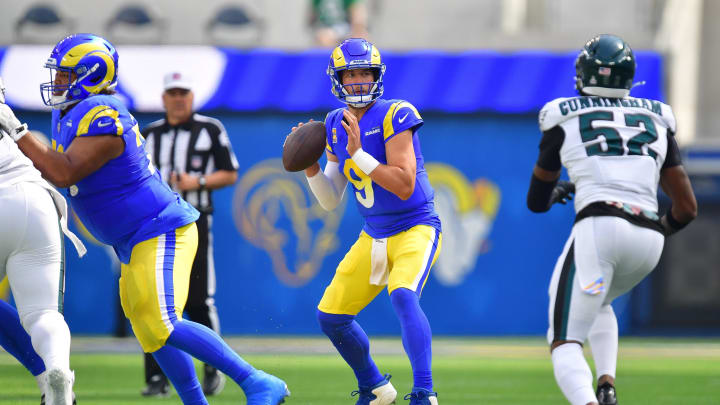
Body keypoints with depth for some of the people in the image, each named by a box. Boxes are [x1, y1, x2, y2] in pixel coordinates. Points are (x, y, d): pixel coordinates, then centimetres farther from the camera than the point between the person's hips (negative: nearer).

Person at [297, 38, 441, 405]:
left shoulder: (395, 116, -15)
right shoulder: (336, 126, 5)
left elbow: (405, 186, -24)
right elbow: (330, 200, 8)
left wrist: (358, 154, -28)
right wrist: (310, 166, -8)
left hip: (416, 229, -7)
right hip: (373, 236, 8)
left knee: (403, 296, -33)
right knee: (330, 316, 8)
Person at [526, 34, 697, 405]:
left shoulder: (563, 119, 12)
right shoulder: (656, 120, 20)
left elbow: (537, 202, 23)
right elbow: (687, 208, 16)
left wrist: (558, 192, 47)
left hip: (599, 229, -4)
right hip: (648, 240, 4)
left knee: (565, 343, -2)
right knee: (597, 301, 34)